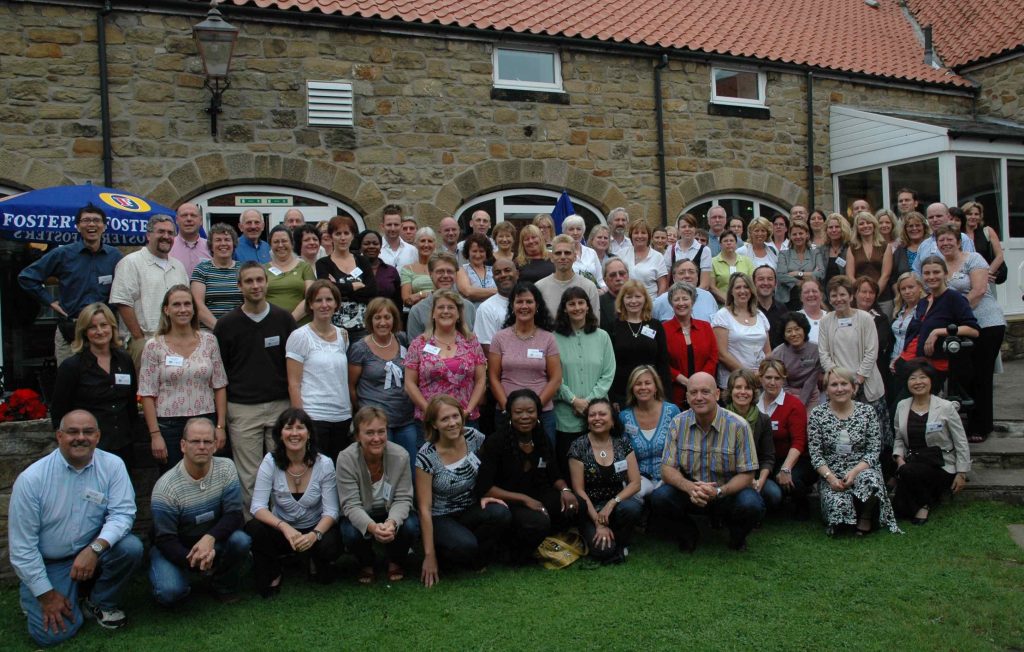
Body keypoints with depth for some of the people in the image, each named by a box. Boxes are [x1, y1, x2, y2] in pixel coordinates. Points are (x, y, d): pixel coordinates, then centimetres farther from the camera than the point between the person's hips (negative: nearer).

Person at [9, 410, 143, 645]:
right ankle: (31, 593, 19)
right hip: (49, 563, -2)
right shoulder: (31, 479, -16)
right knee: (54, 633, -15)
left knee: (131, 547, -27)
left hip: (93, 553, 2)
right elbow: (21, 545, -11)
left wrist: (95, 548, -35)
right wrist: (46, 594, -10)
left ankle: (101, 603, 1)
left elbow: (122, 513, -16)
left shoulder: (112, 465, -11)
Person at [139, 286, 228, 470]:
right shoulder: (154, 346, -1)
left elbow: (219, 387, 6)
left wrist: (221, 426, 1)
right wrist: (155, 434, -7)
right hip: (169, 426, -1)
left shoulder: (209, 340, 4)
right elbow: (148, 395, -2)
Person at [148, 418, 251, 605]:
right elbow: (164, 539, -18)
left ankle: (224, 586, 1)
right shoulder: (165, 487, -21)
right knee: (169, 592, -29)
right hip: (177, 549, -2)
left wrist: (210, 538, -36)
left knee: (241, 540, -28)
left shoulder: (226, 468, -13)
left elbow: (234, 514, -16)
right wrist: (192, 560, -37)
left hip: (213, 542, 3)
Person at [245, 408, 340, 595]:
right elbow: (257, 507, -18)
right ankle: (272, 574, 0)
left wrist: (314, 534, -34)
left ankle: (315, 564, 8)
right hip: (281, 530, 0)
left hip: (315, 530, 0)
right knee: (253, 529, -30)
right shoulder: (270, 462, -12)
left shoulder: (324, 464, -13)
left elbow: (331, 511, -13)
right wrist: (285, 527, -36)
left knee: (330, 546, -32)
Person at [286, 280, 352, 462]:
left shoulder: (342, 335, 10)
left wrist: (352, 413, 10)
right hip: (314, 418, -5)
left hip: (342, 417, 5)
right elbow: (293, 384, -7)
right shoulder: (300, 336, -4)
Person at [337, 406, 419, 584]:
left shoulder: (400, 456, -21)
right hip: (360, 516, -1)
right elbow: (351, 505, -24)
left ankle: (395, 562, 8)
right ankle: (366, 564, 6)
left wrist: (392, 522, -39)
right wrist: (372, 527, -44)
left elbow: (403, 499, -17)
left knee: (410, 527, -28)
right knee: (351, 534, -32)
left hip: (392, 514, 1)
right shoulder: (346, 459, -24)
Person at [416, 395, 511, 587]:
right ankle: (442, 555, 2)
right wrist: (429, 555, -16)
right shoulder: (427, 457, -20)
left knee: (501, 514, -27)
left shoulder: (473, 437, -9)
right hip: (440, 519, -4)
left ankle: (476, 557, 0)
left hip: (471, 510, 4)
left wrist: (485, 495, -11)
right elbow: (424, 508, -17)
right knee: (465, 546, -33)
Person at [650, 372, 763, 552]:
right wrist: (690, 487, -27)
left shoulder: (738, 426, -13)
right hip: (689, 491, 2)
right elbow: (667, 469, -6)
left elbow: (746, 474, -11)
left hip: (727, 493, -1)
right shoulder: (678, 423, -5)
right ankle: (687, 534, 6)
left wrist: (719, 491, -30)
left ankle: (737, 536, 5)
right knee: (659, 498, -26)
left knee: (751, 505, -32)